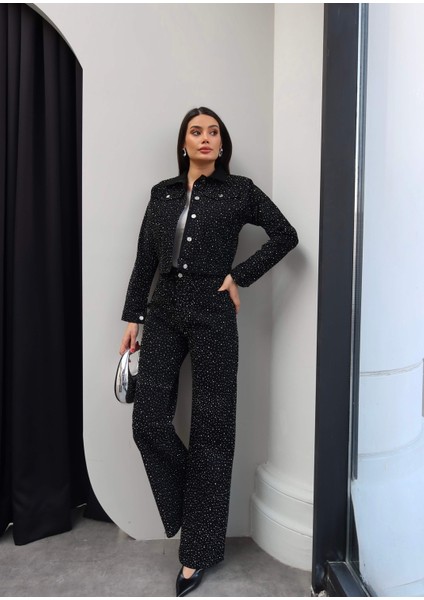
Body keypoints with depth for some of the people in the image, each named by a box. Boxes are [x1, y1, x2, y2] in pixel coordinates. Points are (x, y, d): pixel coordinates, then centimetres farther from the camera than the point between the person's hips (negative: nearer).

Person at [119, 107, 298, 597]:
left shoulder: (239, 190, 6)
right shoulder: (163, 192, 15)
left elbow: (285, 235, 2)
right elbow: (145, 258, 12)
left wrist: (240, 276, -5)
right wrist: (133, 318, 8)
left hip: (211, 313, -3)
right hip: (164, 311, 4)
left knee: (210, 427, 3)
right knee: (148, 418, -4)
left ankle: (200, 548, 19)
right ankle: (188, 507, 25)